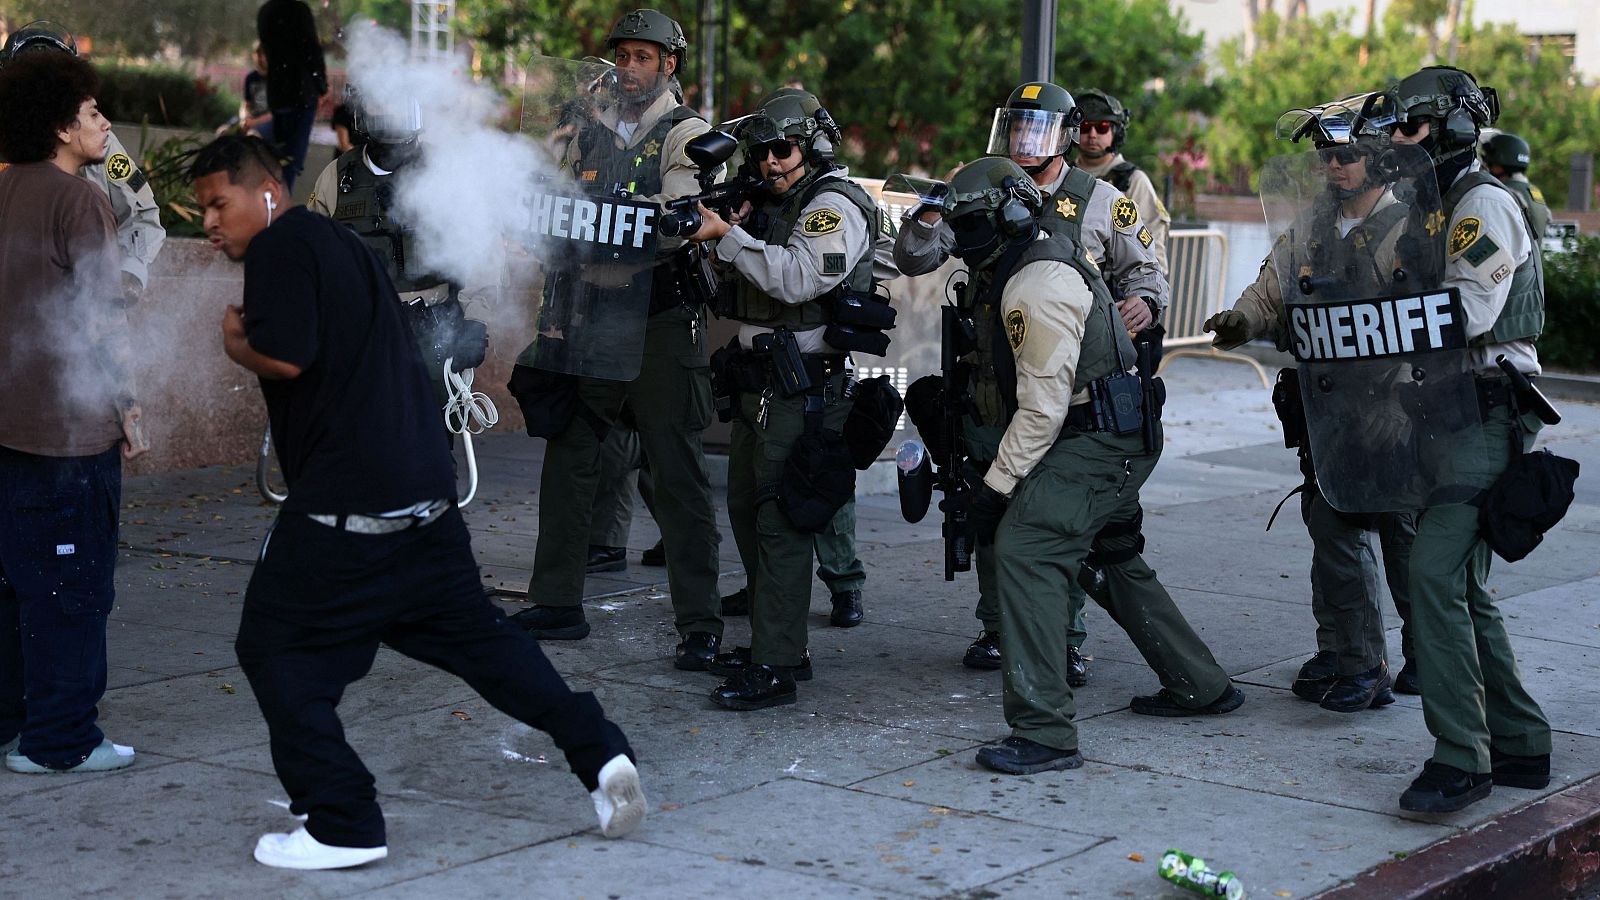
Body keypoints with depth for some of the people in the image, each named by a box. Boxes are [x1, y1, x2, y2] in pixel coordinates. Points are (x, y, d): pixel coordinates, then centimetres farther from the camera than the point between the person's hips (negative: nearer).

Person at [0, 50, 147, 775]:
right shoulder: (77, 200, -12)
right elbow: (102, 313, -15)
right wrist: (126, 404, -8)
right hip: (69, 424, -8)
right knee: (72, 584, -1)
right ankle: (58, 739, 3)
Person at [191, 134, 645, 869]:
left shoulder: (281, 246, -8)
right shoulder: (343, 244, 21)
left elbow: (284, 358, -21)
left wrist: (236, 340, 0)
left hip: (341, 506, -9)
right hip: (425, 495, 9)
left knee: (277, 650, 4)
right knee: (474, 633, 17)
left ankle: (342, 827, 5)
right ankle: (599, 752, 10)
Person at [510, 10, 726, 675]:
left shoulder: (686, 134, -2)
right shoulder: (590, 135, 15)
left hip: (664, 323, -6)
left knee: (678, 473, -5)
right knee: (567, 459, 8)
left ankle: (700, 624, -2)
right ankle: (557, 605, 19)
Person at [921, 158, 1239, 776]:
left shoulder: (1037, 288, -20)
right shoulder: (1013, 271, 14)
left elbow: (1043, 406, -23)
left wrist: (996, 485, -20)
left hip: (1097, 443, -12)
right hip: (1117, 442, 12)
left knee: (1025, 551, -20)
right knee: (1117, 560, 24)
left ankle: (1043, 732, -24)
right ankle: (1201, 687, 39)